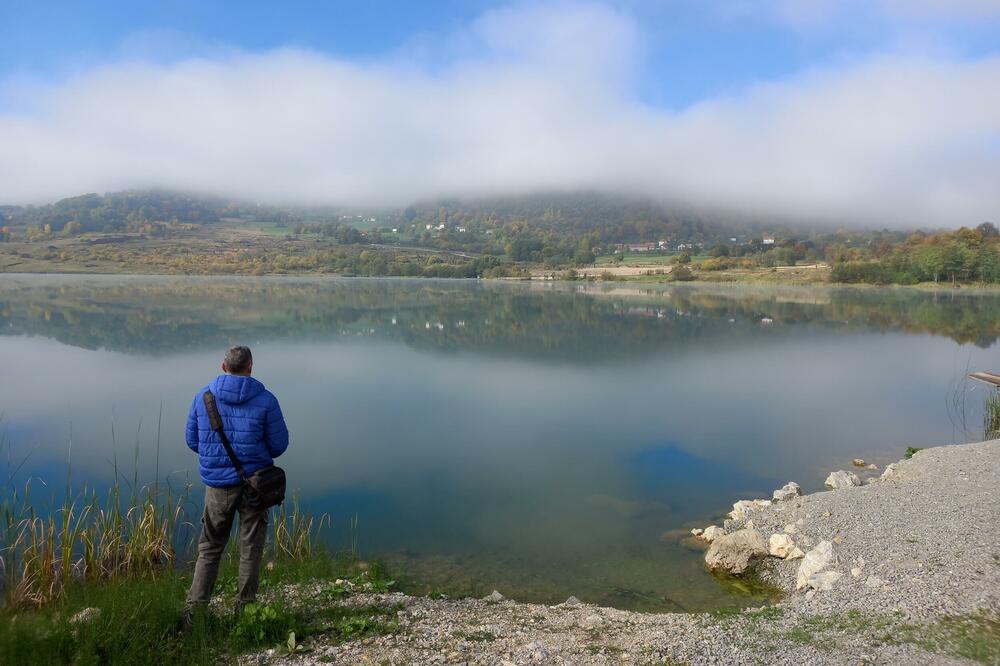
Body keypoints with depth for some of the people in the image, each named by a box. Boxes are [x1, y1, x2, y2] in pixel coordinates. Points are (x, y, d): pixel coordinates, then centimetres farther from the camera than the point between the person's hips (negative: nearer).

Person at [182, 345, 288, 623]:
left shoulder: (203, 396, -1)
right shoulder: (265, 400, -11)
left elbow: (191, 439, 6)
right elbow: (279, 444, -6)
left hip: (217, 484, 2)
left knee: (209, 548, 15)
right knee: (250, 550, 11)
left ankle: (194, 608, 9)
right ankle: (245, 608, 18)